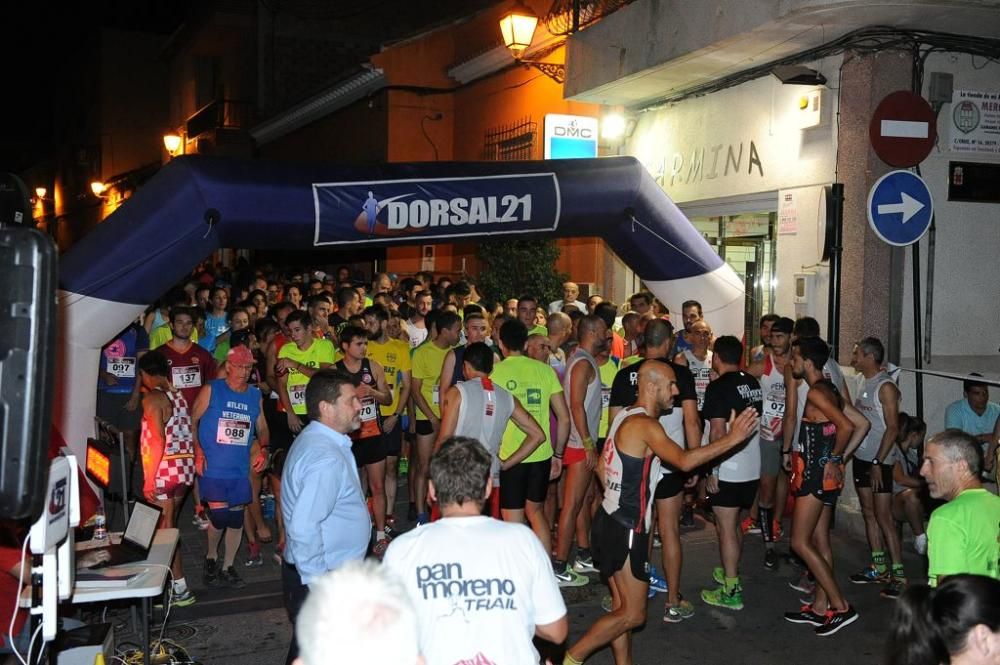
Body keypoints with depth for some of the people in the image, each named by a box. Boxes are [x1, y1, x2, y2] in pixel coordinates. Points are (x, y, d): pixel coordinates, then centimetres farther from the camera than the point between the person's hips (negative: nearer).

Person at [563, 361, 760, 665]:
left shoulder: (625, 416, 11)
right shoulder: (645, 425, -18)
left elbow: (602, 466, 19)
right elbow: (684, 460, -30)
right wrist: (732, 437, -26)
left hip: (612, 521, 10)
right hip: (626, 528, -10)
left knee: (621, 606, 15)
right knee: (632, 614, -3)